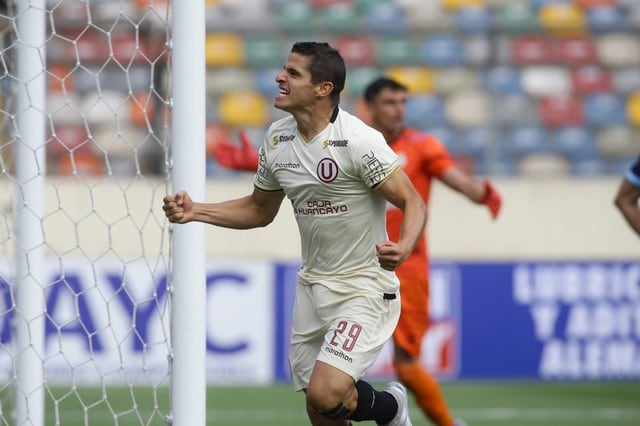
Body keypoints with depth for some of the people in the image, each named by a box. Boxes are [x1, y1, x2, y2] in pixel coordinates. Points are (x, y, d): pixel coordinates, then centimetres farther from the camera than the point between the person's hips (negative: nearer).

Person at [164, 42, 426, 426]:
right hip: (313, 284, 7)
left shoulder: (359, 141, -20)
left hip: (364, 288, -7)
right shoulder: (278, 138, 2)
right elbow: (259, 210, 17)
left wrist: (404, 247, -37)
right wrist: (195, 211, 5)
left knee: (325, 395, -20)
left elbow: (413, 203, -17)